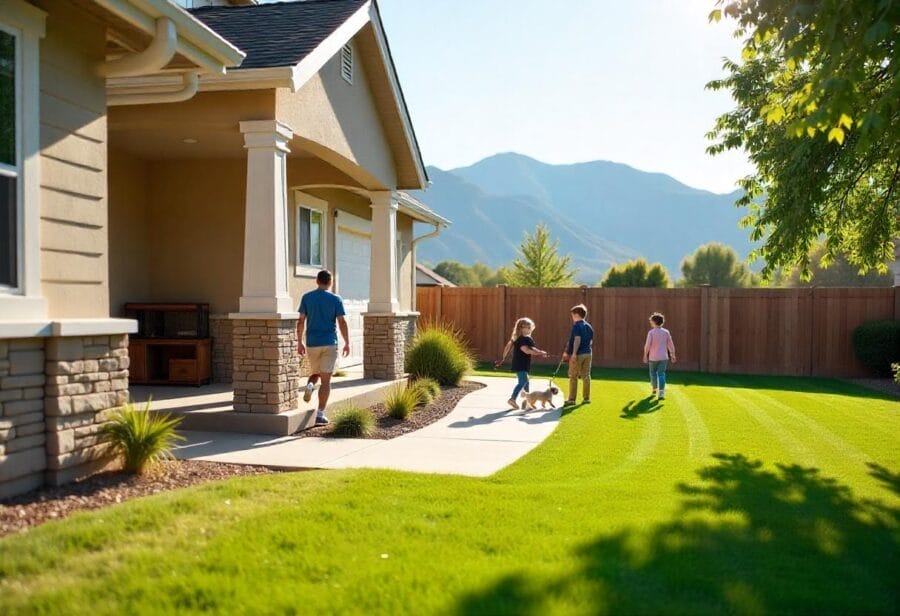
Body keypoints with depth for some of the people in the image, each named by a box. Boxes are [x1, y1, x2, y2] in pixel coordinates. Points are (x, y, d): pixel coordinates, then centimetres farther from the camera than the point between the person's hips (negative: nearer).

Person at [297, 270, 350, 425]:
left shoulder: (307, 297, 3)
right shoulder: (336, 299, -2)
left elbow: (301, 321, 2)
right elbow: (342, 322, -5)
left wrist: (299, 342, 9)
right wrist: (347, 343, 2)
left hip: (312, 343, 2)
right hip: (330, 343, -2)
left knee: (315, 372, 23)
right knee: (326, 379, 1)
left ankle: (310, 385, -10)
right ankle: (320, 413, -2)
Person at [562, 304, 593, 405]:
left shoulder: (576, 325, -10)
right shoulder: (589, 326, 12)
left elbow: (577, 339, -20)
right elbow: (590, 341, 15)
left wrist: (574, 353, -22)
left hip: (578, 354, -7)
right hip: (588, 353, 7)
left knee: (573, 377, 1)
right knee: (586, 376, 10)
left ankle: (572, 399, 3)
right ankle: (586, 398, 14)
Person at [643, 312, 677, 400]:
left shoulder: (651, 332, -10)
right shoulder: (666, 332, 1)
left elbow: (647, 345, -11)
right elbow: (671, 345, 2)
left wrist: (645, 356, 0)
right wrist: (673, 356, 10)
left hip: (653, 357, -2)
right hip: (663, 357, 2)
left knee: (653, 373, 18)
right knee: (661, 374, 1)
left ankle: (654, 389, 31)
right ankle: (661, 393, -11)